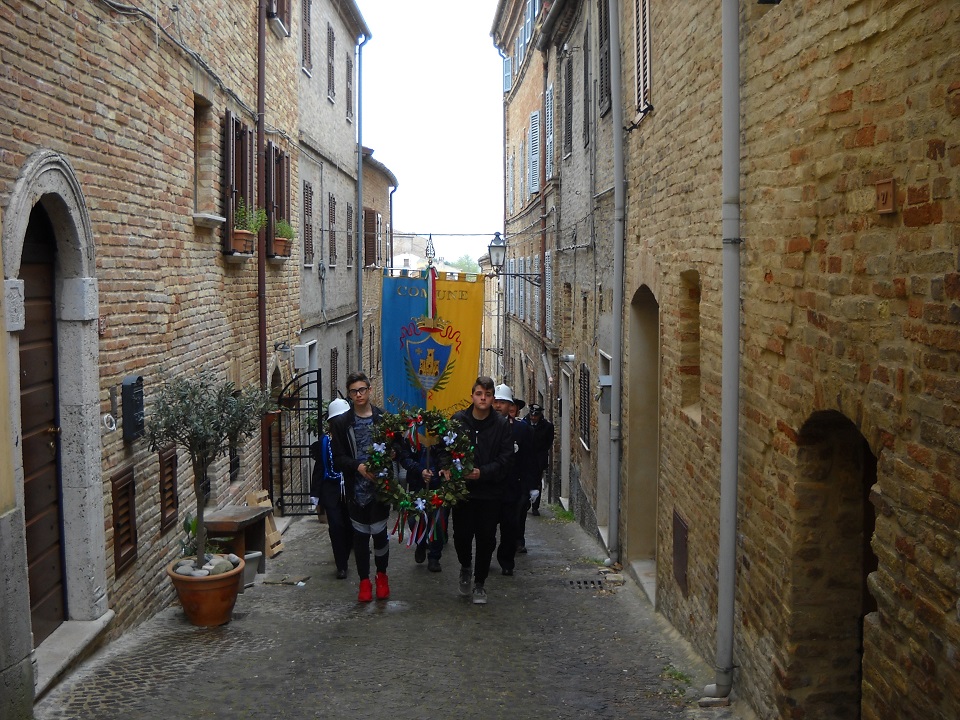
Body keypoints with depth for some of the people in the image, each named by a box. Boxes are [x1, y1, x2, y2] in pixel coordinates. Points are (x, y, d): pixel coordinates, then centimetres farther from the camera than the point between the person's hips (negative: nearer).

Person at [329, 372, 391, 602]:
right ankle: (364, 581, 23)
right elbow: (338, 458, -2)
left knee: (379, 532, 2)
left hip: (380, 487, -1)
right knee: (360, 536, 9)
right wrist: (358, 466, -19)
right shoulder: (341, 423, 2)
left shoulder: (384, 419, 0)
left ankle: (381, 575, 26)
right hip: (356, 488, 1)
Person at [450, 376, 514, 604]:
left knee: (486, 539, 5)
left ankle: (479, 583, 22)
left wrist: (483, 472, -18)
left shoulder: (501, 424, -2)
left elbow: (505, 459, -6)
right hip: (462, 490, 0)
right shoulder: (458, 420, 0)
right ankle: (465, 567, 33)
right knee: (461, 536, 1)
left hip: (490, 492, 0)